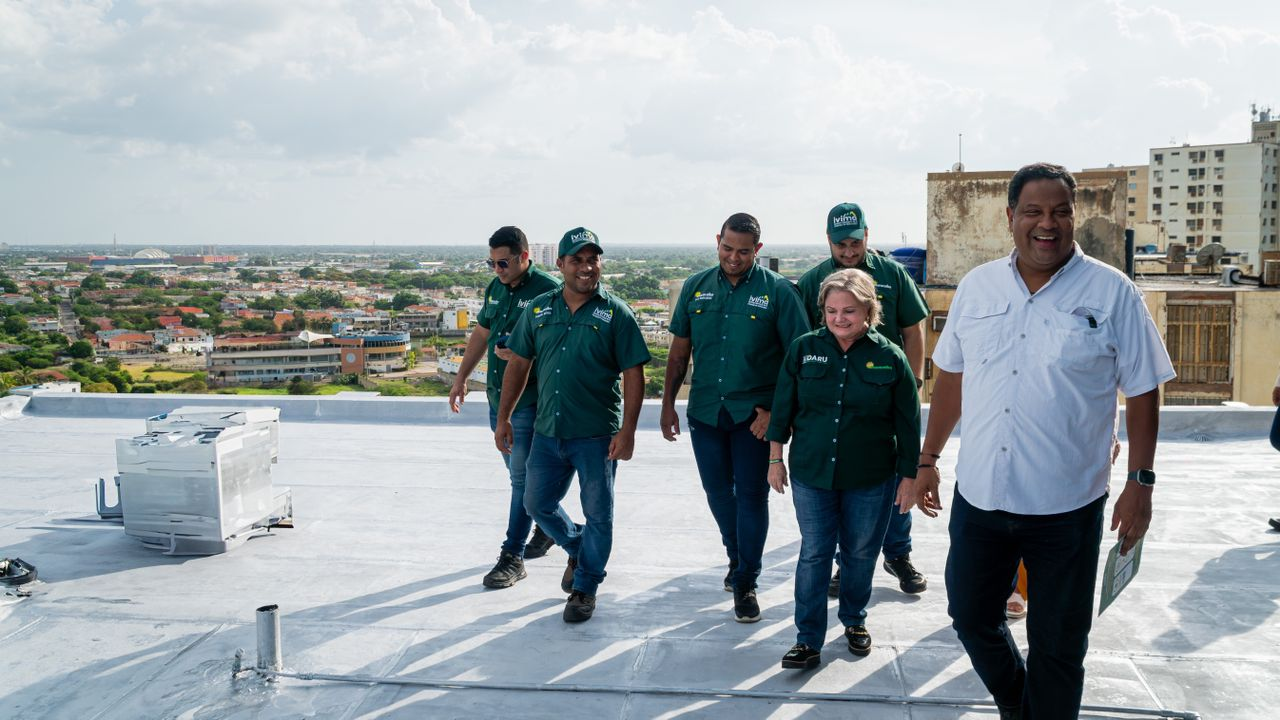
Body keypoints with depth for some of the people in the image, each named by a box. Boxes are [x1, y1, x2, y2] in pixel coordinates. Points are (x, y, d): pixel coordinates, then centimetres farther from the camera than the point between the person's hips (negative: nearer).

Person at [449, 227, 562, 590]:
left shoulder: (548, 290, -13)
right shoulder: (495, 288, 10)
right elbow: (481, 333, 21)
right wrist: (461, 377, 20)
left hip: (529, 400, -8)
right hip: (497, 397, 8)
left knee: (521, 477, -5)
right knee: (519, 473, 17)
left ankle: (513, 557, 0)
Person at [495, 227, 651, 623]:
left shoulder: (615, 313, -6)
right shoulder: (538, 309, 5)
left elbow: (634, 374, -8)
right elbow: (518, 364, 10)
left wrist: (627, 430, -15)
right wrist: (503, 418, 8)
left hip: (597, 435, -4)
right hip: (547, 431, 4)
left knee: (597, 514, 5)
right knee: (538, 503, 14)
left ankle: (585, 587, 23)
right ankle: (577, 549, 40)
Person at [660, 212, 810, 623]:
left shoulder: (777, 291, -7)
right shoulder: (696, 287, 4)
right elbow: (680, 349, 11)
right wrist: (668, 402, 8)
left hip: (755, 414, -4)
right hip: (705, 410, 4)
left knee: (752, 494, 2)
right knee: (717, 490, 15)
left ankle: (746, 582, 14)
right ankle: (737, 558, 37)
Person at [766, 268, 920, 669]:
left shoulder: (890, 358, -7)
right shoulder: (803, 349, -4)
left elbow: (908, 423, -1)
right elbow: (782, 408, 4)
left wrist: (908, 475, 0)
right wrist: (775, 458, 5)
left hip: (870, 481, 0)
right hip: (811, 475, 1)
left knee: (861, 553, 14)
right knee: (813, 555, 3)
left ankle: (855, 620, 38)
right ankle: (808, 640, 11)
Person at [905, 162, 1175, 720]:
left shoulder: (1113, 293, -6)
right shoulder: (977, 286, 3)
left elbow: (1142, 392, -3)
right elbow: (951, 375, 10)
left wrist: (1140, 483, -7)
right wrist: (928, 460, 11)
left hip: (1067, 506, -3)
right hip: (979, 495, 4)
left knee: (1057, 646, 9)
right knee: (971, 617, 16)